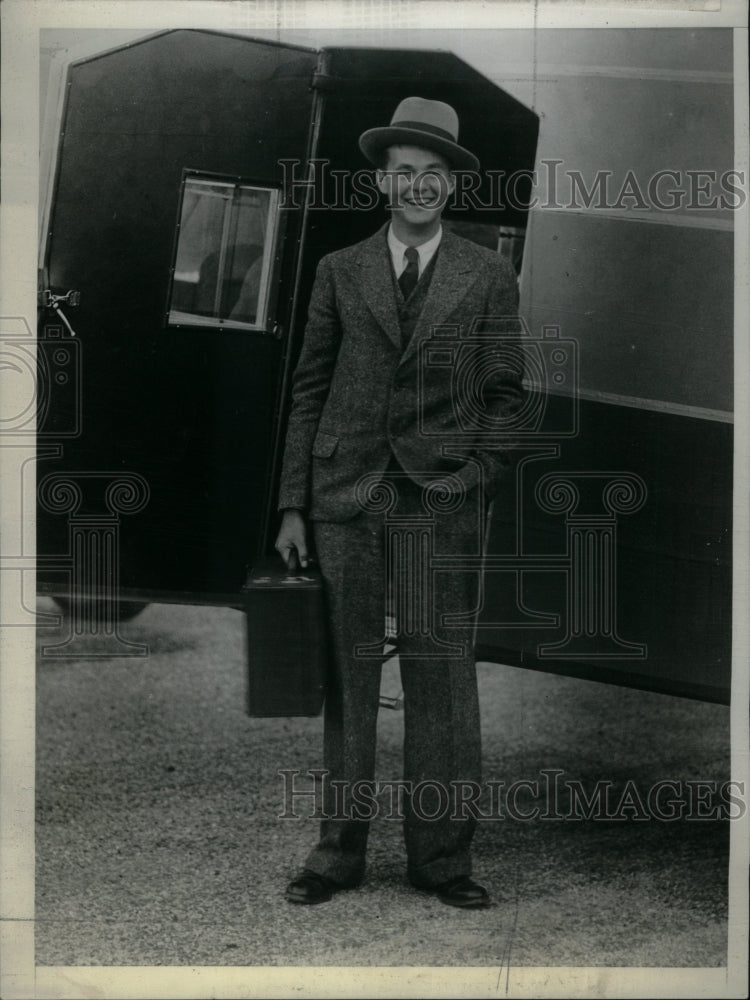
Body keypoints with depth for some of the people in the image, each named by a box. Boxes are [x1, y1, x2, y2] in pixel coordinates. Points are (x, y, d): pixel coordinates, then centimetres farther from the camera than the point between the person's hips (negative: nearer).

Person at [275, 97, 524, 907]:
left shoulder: (489, 279, 9)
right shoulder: (339, 272, 11)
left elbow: (505, 394, 10)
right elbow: (308, 391, 9)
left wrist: (479, 480, -2)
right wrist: (293, 505, 4)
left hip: (441, 503, -1)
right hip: (345, 497, 1)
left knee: (441, 674, -2)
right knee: (346, 672, 2)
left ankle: (440, 855, 7)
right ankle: (339, 848, 10)